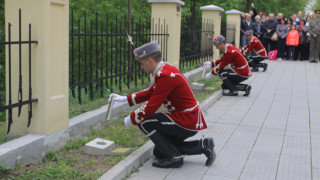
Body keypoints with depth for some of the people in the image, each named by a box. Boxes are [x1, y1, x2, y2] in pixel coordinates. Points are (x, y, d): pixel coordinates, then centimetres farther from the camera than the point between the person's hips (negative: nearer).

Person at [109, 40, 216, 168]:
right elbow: (150, 93, 21)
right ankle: (203, 145, 15)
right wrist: (125, 98, 18)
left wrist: (131, 118, -7)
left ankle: (174, 157, -3)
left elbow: (151, 107, -22)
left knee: (144, 122, -11)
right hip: (191, 119, 10)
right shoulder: (166, 70, 9)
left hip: (187, 123, -10)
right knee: (159, 152, 15)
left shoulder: (165, 76, -23)